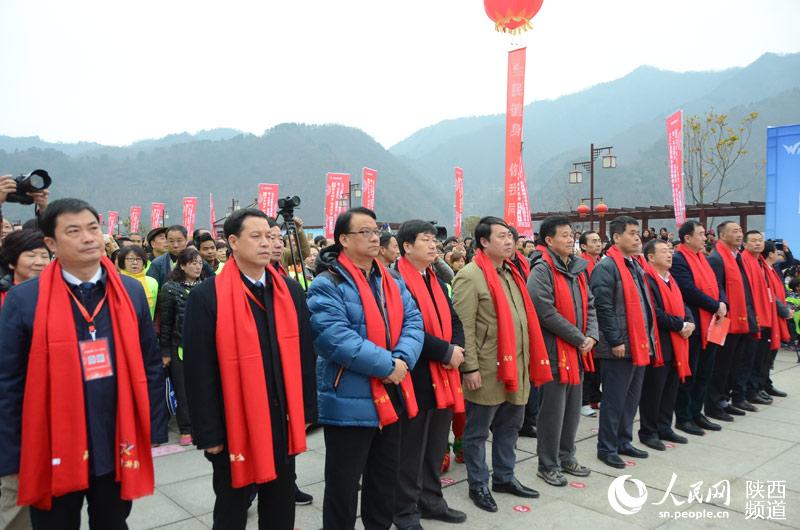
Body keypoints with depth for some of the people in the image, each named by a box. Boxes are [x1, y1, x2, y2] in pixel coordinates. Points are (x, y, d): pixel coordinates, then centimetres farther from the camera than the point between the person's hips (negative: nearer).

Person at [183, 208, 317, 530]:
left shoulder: (291, 291, 4)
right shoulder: (206, 296, -11)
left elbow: (304, 355, 7)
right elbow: (199, 371, -11)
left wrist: (306, 411, 7)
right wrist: (208, 432, -11)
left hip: (283, 421, 4)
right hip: (234, 425, -4)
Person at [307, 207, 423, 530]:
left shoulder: (392, 282, 10)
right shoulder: (327, 284, -14)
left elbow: (413, 322, 3)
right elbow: (336, 338, -24)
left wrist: (402, 359, -16)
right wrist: (386, 365, -22)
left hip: (391, 396, 7)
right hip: (349, 401, -7)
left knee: (386, 478, 22)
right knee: (343, 485, 8)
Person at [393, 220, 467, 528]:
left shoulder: (437, 281, 14)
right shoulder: (396, 281, -14)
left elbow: (454, 321, 14)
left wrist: (458, 350, -6)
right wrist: (446, 352, -17)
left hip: (443, 375, 8)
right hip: (414, 377, -8)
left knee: (436, 445, 18)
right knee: (411, 448, 5)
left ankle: (431, 500, 34)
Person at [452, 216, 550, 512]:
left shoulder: (511, 273, 14)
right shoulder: (470, 276, -12)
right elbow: (464, 328, -16)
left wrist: (528, 362, 16)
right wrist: (470, 367, -19)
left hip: (516, 367, 8)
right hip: (488, 370, -8)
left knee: (509, 426, 19)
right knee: (478, 431, 8)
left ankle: (504, 478, 35)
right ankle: (478, 485, 22)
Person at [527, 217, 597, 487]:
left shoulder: (578, 269, 11)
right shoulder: (542, 271, -14)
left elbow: (589, 305, 14)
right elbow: (547, 313, -20)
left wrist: (591, 336, -3)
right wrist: (579, 339, -14)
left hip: (578, 352, 8)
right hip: (555, 352, -8)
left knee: (573, 409, 17)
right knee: (552, 411, 2)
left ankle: (566, 457, 32)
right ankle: (548, 465, 16)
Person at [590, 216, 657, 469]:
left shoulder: (635, 265, 16)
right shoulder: (606, 267, -14)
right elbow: (603, 308, -20)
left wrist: (649, 337, 17)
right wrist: (616, 340, -20)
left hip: (639, 344, 9)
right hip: (619, 347, -9)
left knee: (632, 397, 16)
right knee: (615, 399, 0)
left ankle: (624, 441, 29)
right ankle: (606, 448, 12)